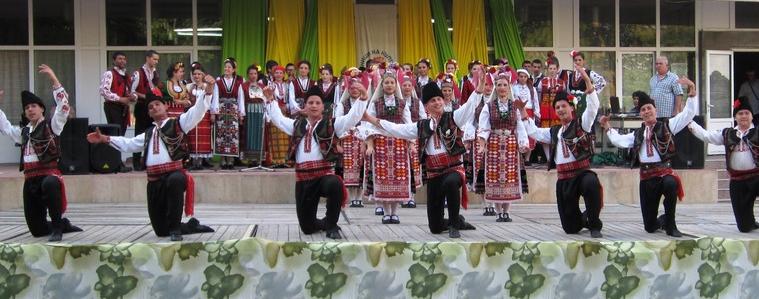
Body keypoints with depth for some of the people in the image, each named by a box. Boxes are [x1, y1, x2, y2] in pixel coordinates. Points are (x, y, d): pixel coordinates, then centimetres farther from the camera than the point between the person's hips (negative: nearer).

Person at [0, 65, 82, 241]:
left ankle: (57, 226, -29)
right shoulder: (24, 131, 19)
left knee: (49, 184, -46)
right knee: (37, 229, 3)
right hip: (30, 180, 6)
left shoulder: (51, 126, 1)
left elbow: (63, 105, -13)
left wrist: (53, 78, -19)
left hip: (49, 174, -6)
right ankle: (64, 224, 32)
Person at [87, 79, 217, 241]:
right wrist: (105, 139, 26)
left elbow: (197, 111, -8)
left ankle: (175, 228, -29)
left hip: (174, 173, -6)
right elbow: (128, 144, 32)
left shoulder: (177, 123, 6)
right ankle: (192, 225, 29)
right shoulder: (149, 133, 23)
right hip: (154, 181, 6)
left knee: (175, 180, -45)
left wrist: (208, 90, -22)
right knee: (161, 230, 3)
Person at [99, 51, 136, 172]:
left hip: (124, 107, 8)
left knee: (121, 134, 9)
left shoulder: (127, 77, 18)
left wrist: (133, 96, 0)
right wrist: (120, 99, -19)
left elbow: (130, 91, 25)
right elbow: (104, 91, -17)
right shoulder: (109, 74, -7)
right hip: (112, 107, -8)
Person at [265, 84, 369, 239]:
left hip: (325, 173, -4)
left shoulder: (331, 124, 7)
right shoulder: (297, 124, 19)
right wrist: (270, 100, 27)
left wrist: (363, 97, -14)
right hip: (302, 177, 4)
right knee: (307, 227, 3)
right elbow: (278, 118, 31)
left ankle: (331, 226, -18)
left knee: (335, 185, -43)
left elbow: (352, 117, -3)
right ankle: (326, 223, 41)